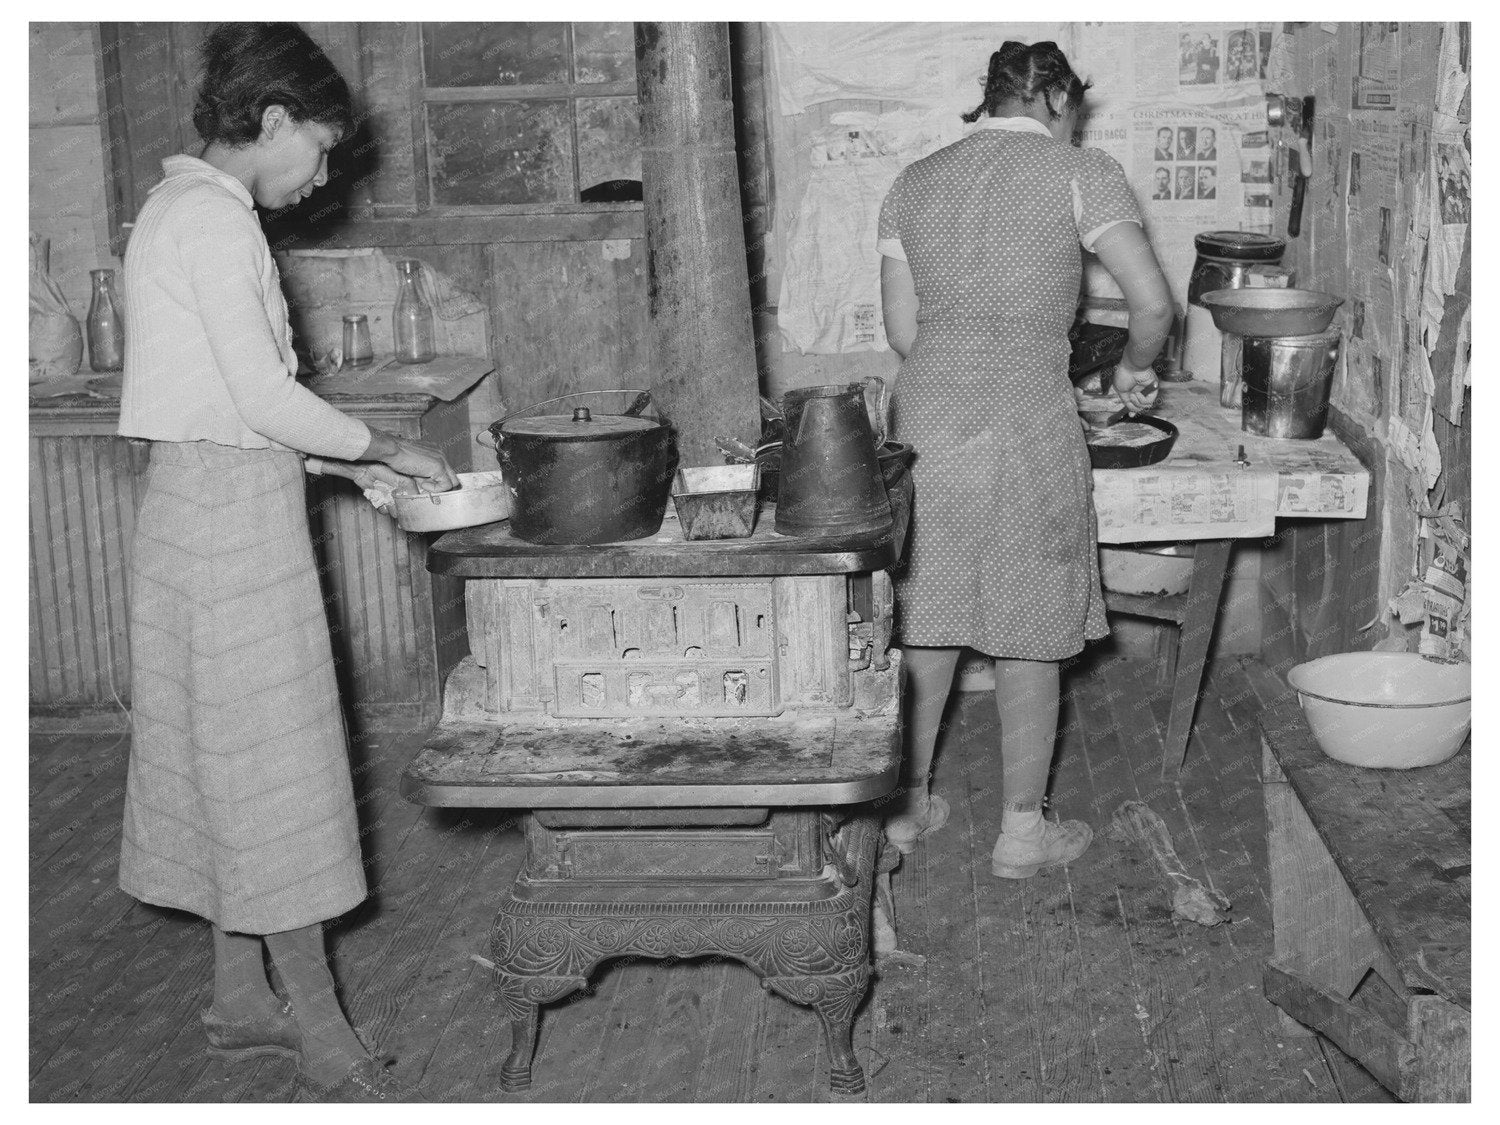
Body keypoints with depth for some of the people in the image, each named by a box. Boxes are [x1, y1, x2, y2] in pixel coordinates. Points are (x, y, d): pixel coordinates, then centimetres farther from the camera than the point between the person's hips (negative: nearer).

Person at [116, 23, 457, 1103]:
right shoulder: (213, 215, -14)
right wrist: (383, 444, -6)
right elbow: (262, 396, -20)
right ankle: (322, 1036, 3)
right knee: (274, 768, -5)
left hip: (213, 500, 10)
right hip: (232, 505, -10)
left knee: (231, 760, 14)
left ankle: (241, 999, 24)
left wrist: (353, 464, 13)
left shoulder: (186, 206, 17)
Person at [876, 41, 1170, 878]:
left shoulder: (915, 183, 12)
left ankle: (908, 805, 27)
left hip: (927, 413, 4)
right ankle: (1024, 830, 18)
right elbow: (1155, 303, -8)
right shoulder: (1081, 173, -1)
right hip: (1027, 423, -4)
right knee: (1030, 635, 8)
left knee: (927, 621, 16)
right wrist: (1136, 368, 11)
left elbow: (903, 331, 12)